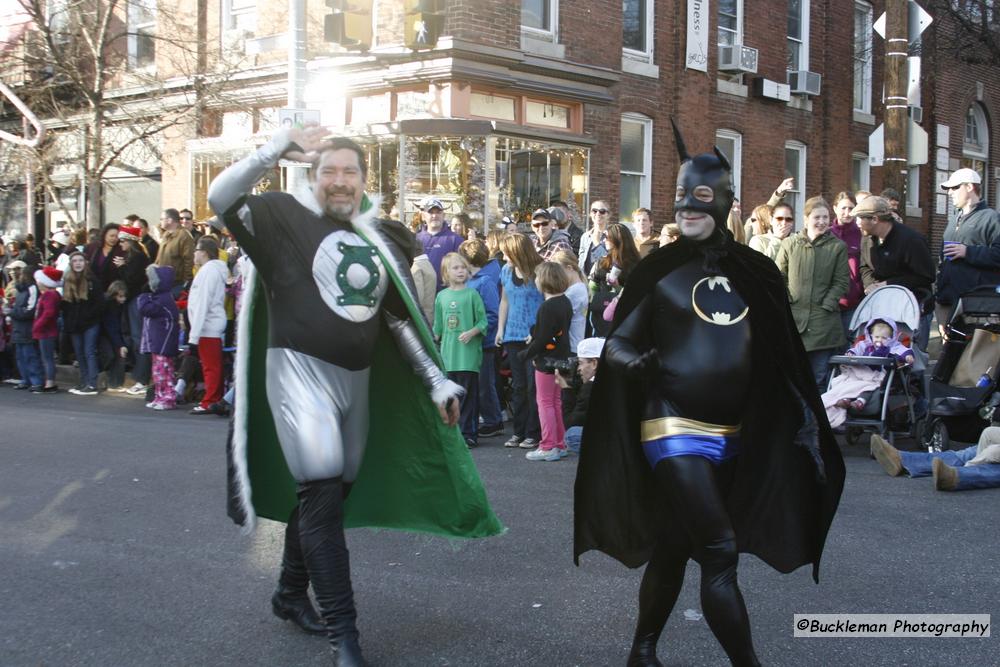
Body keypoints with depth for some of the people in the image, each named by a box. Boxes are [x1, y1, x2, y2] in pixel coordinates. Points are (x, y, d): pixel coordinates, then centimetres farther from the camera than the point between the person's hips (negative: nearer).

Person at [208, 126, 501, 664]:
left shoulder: (380, 240, 12)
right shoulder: (286, 217, -3)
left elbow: (401, 318, 15)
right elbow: (221, 197, -17)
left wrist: (437, 381, 12)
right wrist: (280, 147, -20)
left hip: (357, 378, 6)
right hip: (300, 370, -6)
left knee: (327, 494, 13)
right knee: (321, 493, -13)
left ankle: (291, 593, 33)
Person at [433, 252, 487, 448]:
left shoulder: (472, 294, -1)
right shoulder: (441, 296, 10)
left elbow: (483, 321, -2)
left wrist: (471, 332, -17)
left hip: (468, 352, -4)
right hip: (448, 353, 4)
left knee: (467, 394, -3)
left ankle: (468, 434, 2)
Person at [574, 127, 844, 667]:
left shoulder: (756, 271, 4)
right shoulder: (660, 270, -5)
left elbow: (782, 356, 9)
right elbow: (617, 342, -4)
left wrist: (805, 417, 4)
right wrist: (635, 361, -26)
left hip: (733, 435, 4)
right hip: (674, 429, -4)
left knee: (675, 546, 16)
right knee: (719, 550, -11)